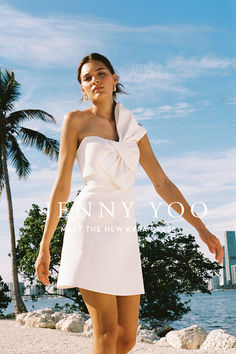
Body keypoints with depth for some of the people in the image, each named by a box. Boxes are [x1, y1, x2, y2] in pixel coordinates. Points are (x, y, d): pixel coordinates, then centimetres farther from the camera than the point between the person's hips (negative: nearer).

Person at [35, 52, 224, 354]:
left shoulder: (133, 129, 16)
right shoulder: (75, 120, 4)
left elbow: (162, 183, 14)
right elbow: (61, 186, 1)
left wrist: (200, 227, 9)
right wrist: (44, 247, -1)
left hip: (123, 231, 5)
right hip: (90, 225, -5)